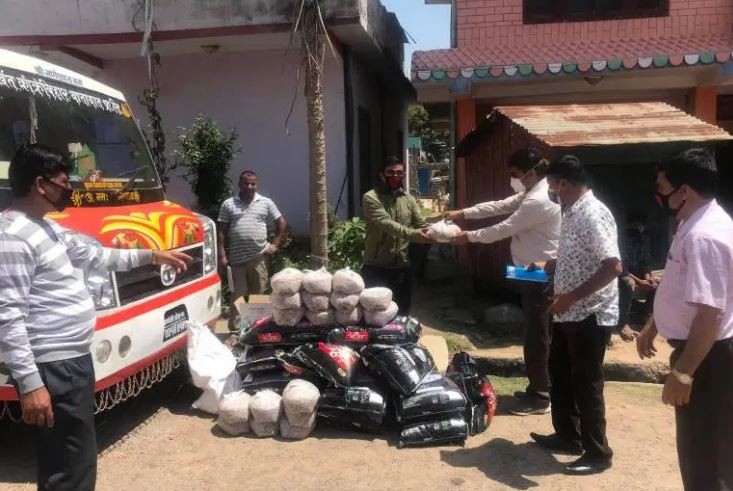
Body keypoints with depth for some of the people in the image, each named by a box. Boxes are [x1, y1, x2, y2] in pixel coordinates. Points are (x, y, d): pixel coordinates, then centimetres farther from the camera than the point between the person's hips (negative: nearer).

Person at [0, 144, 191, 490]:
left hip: (73, 359, 10)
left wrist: (151, 256, 28)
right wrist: (29, 383, -24)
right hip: (52, 368, -10)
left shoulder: (47, 228, 13)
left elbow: (94, 256, 26)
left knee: (63, 461, 22)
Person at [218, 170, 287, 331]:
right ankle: (234, 329, 10)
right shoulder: (228, 204, 5)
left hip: (259, 257, 1)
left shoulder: (266, 203, 6)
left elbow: (282, 223, 13)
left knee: (258, 294, 7)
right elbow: (222, 232, 4)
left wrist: (275, 244, 4)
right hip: (236, 258, -1)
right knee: (238, 295, 3)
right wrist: (222, 255, -2)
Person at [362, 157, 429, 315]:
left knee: (402, 315, 15)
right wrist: (413, 234, -34)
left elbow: (422, 226, 4)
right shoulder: (371, 198, -8)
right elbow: (386, 223, -22)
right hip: (376, 268, -5)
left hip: (402, 268, 5)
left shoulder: (409, 200, 10)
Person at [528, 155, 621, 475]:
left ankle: (597, 453, 19)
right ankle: (567, 437, 35)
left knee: (586, 384, 3)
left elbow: (613, 267, -27)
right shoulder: (571, 213, 10)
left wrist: (571, 297, -26)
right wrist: (547, 267, 13)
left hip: (590, 315, -10)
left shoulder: (594, 215, -20)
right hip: (568, 313, 10)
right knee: (560, 375, 19)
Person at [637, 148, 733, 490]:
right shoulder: (695, 226, 8)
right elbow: (681, 292, 19)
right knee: (700, 447, 24)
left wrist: (682, 372, -27)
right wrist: (651, 329, 25)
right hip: (700, 351, 10)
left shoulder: (704, 236, -25)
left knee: (705, 452, 5)